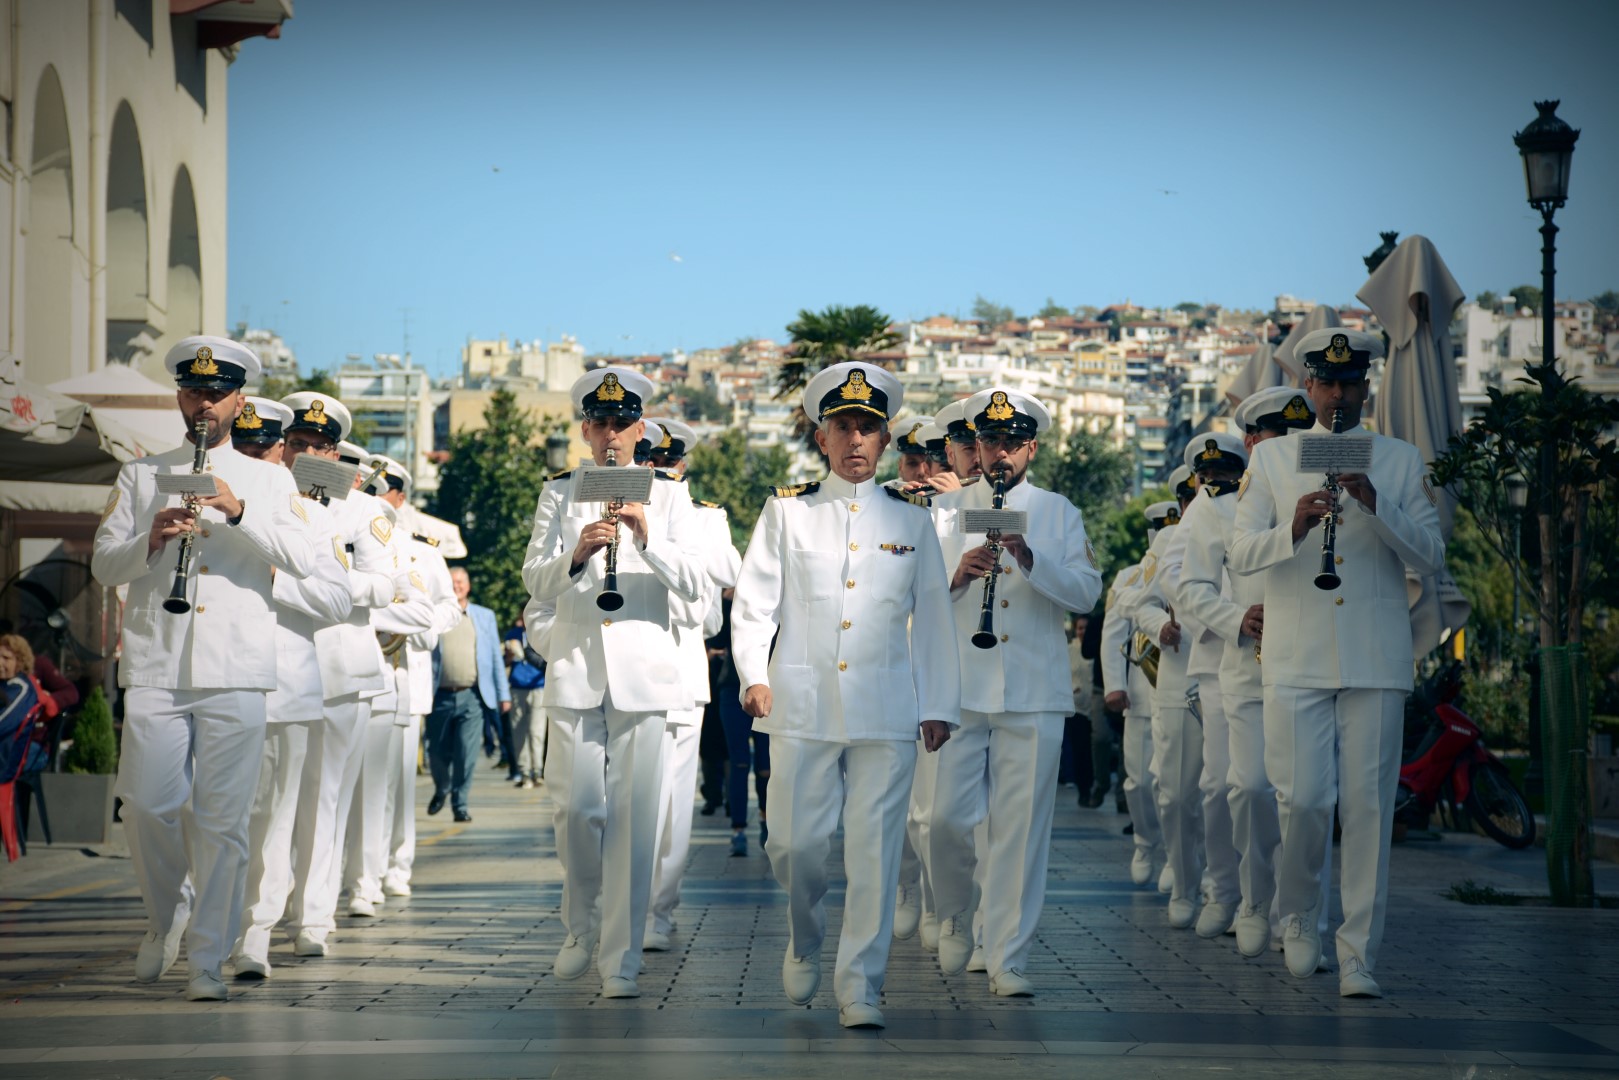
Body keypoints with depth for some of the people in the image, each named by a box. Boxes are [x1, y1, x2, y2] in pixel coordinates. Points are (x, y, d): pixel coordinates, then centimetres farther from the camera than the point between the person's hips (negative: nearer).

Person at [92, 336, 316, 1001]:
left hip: (235, 672, -1)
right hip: (155, 666, 1)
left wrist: (238, 511, -13)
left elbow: (302, 561, -1)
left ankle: (207, 959, 1)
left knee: (223, 819, -5)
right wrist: (152, 539, -10)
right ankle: (166, 917, 21)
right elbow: (103, 565, 9)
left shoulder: (269, 481, 14)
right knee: (147, 807, -6)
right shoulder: (140, 476, 17)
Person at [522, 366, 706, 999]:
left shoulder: (668, 495, 10)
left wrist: (648, 539, -13)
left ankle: (621, 959, -1)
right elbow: (535, 579, 6)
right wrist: (576, 554, -14)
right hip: (575, 671, 1)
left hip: (643, 672, -1)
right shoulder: (560, 494, 13)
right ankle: (581, 928, 19)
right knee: (577, 806, -6)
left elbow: (693, 584, 3)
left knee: (634, 815, -5)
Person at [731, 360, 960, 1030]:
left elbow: (933, 619, 13)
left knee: (875, 849, -5)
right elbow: (753, 602, 6)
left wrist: (938, 707, 7)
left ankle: (859, 986, 0)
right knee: (796, 843, -1)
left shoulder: (911, 521, 12)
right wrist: (753, 675, -8)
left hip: (886, 710, 0)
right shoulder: (787, 512, 9)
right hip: (802, 707, 0)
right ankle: (804, 944, 28)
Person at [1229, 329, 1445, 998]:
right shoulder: (1272, 459, 10)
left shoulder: (1401, 461, 10)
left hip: (1376, 661, 0)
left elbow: (1430, 557, 2)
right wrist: (1294, 528, -17)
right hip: (1297, 660, 0)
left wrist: (1377, 505, -13)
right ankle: (1298, 916, 21)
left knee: (1369, 807, -3)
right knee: (1303, 798, -5)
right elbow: (1241, 553, 2)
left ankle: (1359, 956, 1)